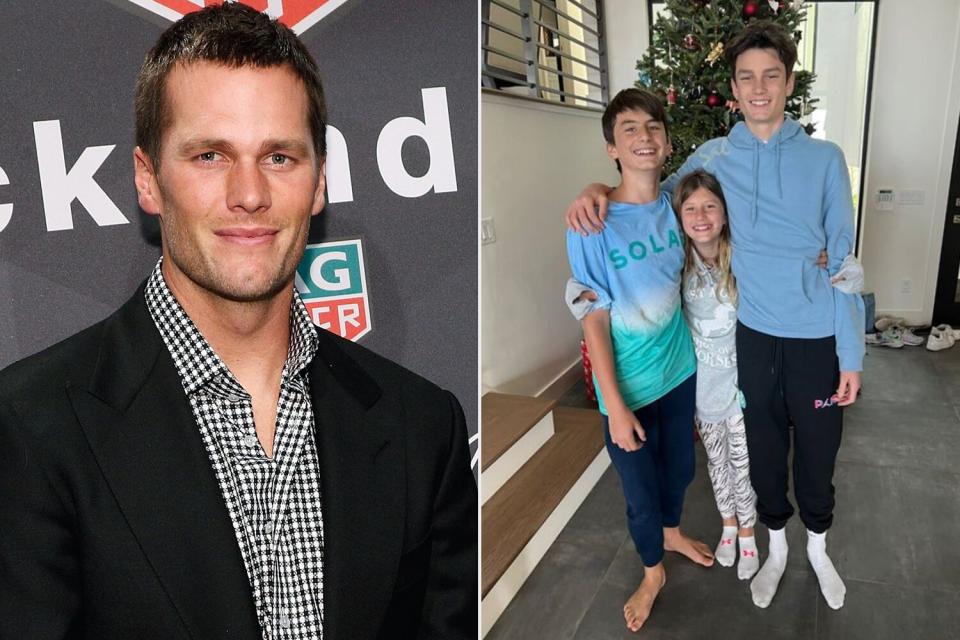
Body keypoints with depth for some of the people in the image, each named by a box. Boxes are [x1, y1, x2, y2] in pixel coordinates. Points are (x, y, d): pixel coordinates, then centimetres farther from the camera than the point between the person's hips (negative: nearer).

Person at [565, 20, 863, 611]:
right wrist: (602, 190, -11)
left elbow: (843, 261, -4)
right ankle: (777, 545, 41)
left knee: (817, 446, 14)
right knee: (764, 443, 16)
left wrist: (851, 354, -6)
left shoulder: (824, 158, -4)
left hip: (817, 336, -1)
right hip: (753, 332, 1)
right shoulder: (712, 157, 0)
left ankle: (818, 545, 42)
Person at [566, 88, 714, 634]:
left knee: (679, 465, 25)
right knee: (640, 486, 14)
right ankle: (654, 570, 41)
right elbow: (594, 319, -18)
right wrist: (614, 404, -18)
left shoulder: (674, 203, -5)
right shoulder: (592, 225, -21)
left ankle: (672, 532, 55)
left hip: (680, 368, 5)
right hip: (629, 385, -5)